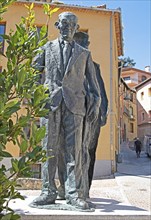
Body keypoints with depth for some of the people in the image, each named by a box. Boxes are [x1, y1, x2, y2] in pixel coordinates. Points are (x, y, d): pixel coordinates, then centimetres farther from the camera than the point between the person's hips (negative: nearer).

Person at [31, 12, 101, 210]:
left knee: (73, 149, -5)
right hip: (50, 102, 0)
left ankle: (74, 193, 0)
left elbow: (92, 81, 19)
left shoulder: (84, 54, 21)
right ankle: (48, 192, 5)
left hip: (74, 105, 0)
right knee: (50, 148, -1)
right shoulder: (47, 48, 20)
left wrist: (96, 102, 7)